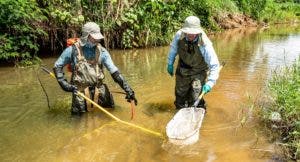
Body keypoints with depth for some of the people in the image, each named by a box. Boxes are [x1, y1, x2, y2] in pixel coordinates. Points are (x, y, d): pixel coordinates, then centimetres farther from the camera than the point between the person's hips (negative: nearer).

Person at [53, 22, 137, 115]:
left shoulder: (101, 51, 0)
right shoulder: (73, 50, -5)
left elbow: (114, 71, -4)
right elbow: (57, 66, 6)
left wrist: (128, 90, -10)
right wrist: (63, 83, -10)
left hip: (99, 89, 2)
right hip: (80, 91, -2)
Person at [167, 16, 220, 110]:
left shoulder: (205, 44, -31)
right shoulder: (179, 35, -21)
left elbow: (214, 65, -27)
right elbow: (173, 48, 1)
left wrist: (210, 83, -36)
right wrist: (170, 64, 8)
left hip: (199, 72, -4)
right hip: (182, 71, 4)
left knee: (195, 100, -12)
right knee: (180, 95, 18)